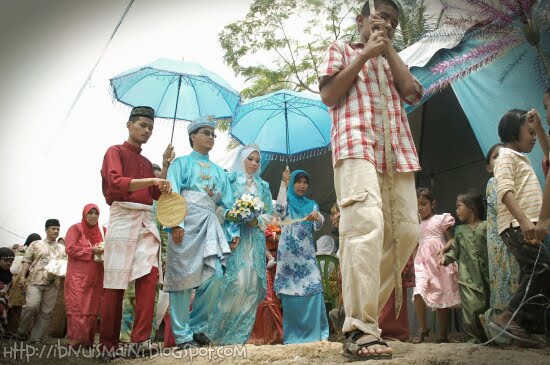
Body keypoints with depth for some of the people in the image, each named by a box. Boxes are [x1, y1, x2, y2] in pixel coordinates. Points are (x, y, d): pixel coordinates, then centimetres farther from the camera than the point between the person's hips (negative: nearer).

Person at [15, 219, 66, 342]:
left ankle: (36, 338, 8)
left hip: (52, 284, 3)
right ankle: (22, 331, 5)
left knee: (46, 312, 0)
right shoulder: (36, 244, 8)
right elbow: (26, 261, 4)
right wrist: (22, 276, -7)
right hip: (35, 281, -3)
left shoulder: (62, 248, 15)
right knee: (31, 305, -18)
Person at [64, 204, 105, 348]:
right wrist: (91, 250, -14)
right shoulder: (76, 229, 2)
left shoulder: (103, 231, 14)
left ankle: (88, 340, 9)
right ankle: (75, 339, -4)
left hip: (96, 276, 4)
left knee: (92, 308, 3)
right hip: (78, 275, -4)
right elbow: (69, 249, -8)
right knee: (77, 306, -7)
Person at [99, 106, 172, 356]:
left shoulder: (146, 162, 23)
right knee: (116, 282, -2)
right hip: (123, 218, -5)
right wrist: (151, 180, -26)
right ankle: (108, 344, 8)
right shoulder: (116, 152, 3)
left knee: (149, 276, -10)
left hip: (147, 221, 5)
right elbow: (115, 182, -15)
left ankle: (141, 339, -7)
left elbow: (156, 194, 17)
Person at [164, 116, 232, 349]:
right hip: (187, 222, -4)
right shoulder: (182, 163, 9)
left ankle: (197, 326, 9)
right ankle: (182, 335, 4)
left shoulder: (219, 171, 23)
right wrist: (176, 224, -17)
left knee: (216, 274, -8)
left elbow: (227, 205, 20)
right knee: (183, 276, -4)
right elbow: (172, 195, -4)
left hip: (210, 225, 5)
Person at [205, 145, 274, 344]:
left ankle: (240, 332, 7)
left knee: (253, 283, -2)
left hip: (255, 238, 5)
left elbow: (269, 213, 15)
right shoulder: (230, 180, 8)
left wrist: (257, 221, -4)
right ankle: (221, 329, -2)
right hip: (234, 235, -5)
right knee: (238, 279, -16)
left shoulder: (263, 186, 21)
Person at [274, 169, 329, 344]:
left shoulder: (312, 205, 15)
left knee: (313, 289, -10)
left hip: (307, 253, 2)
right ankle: (292, 335, 6)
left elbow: (318, 226, -1)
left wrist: (317, 217, -24)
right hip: (288, 252, -2)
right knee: (290, 291, -3)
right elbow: (280, 209, -14)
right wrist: (284, 183, -10)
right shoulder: (287, 201, 10)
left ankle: (315, 331, -2)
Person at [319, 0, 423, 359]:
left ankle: (363, 317, 6)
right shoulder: (341, 48, 20)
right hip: (357, 142, -6)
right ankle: (361, 329, -25)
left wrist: (388, 49, 15)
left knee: (406, 231, -3)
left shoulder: (392, 61, 32)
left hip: (397, 149, 6)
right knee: (366, 224, -25)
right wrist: (366, 53, 5)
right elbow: (328, 94, 3)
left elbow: (414, 93, 12)